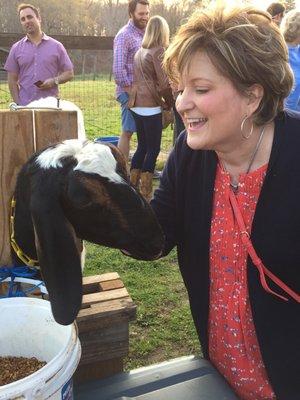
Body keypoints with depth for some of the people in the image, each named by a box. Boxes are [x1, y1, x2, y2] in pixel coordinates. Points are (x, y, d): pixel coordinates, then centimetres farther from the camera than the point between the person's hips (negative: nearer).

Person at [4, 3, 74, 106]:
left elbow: (69, 73, 7)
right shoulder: (16, 48, 10)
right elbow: (12, 79, 9)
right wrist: (17, 103, -2)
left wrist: (54, 81, -11)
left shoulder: (56, 46, 6)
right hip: (25, 106, 1)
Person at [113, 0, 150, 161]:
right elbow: (118, 69, -18)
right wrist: (131, 92, -16)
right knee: (127, 132, -3)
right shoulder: (124, 35, -10)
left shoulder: (145, 33, 15)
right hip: (130, 92, -8)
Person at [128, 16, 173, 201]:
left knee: (142, 146, 17)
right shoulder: (158, 51, -8)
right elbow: (164, 84, -13)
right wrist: (170, 103, 3)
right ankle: (145, 193, 3)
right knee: (153, 149, 0)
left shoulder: (140, 51, 15)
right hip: (150, 106, -8)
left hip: (137, 105, 8)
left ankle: (132, 186, 22)